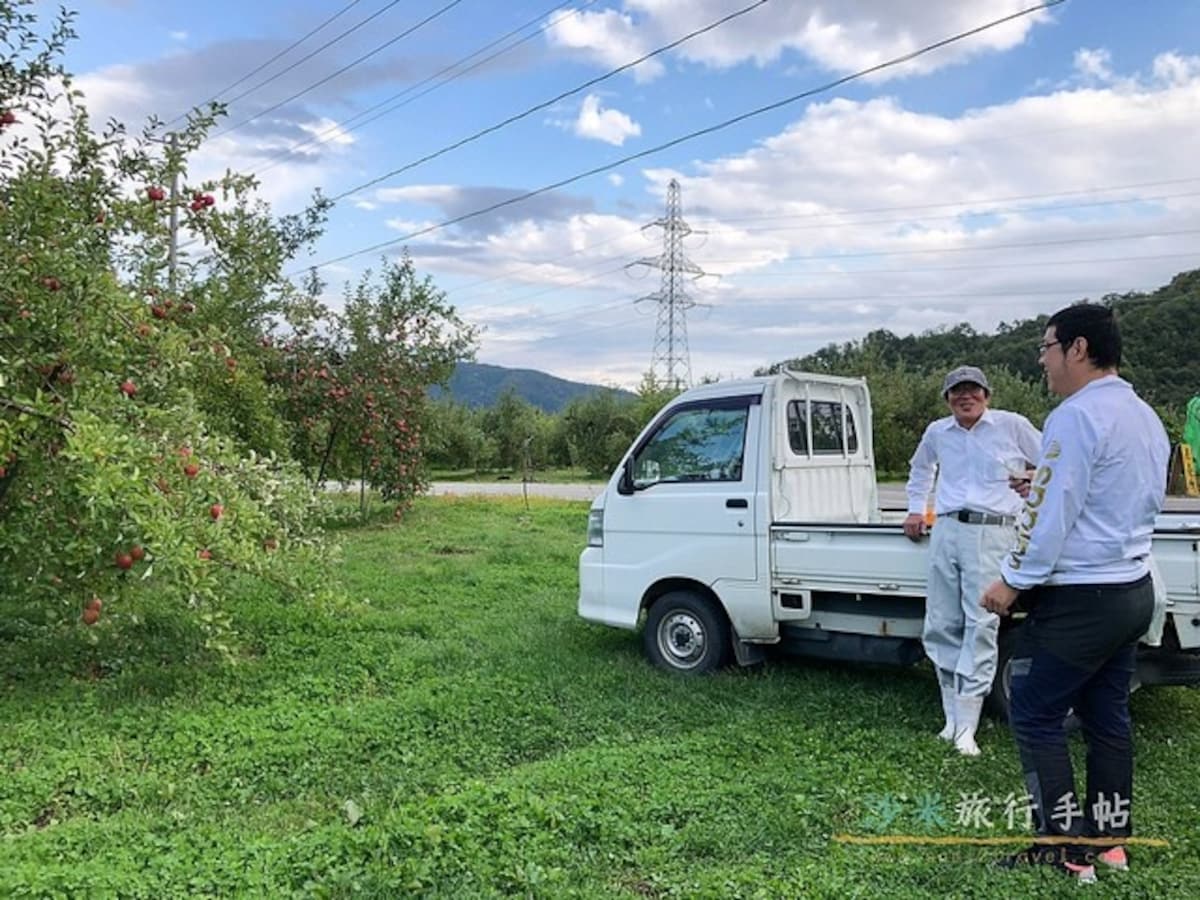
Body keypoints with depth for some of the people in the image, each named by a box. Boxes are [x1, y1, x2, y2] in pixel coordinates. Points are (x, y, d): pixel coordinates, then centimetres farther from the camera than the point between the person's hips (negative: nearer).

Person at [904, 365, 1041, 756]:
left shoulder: (1013, 426, 0)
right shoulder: (937, 432, 12)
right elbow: (920, 468, 33)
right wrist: (915, 509, 26)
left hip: (991, 533, -4)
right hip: (946, 531, 5)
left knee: (981, 625, -10)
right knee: (940, 626, 5)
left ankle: (965, 727, -7)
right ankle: (953, 714, 17)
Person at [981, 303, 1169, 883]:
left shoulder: (1077, 415, -18)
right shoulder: (1145, 417, 12)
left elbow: (1052, 514, -21)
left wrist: (1013, 581, -12)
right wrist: (1044, 484, 19)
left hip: (1079, 598, -9)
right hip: (1133, 590, 10)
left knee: (1034, 717, 0)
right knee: (1107, 716, 16)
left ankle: (1065, 849, 6)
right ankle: (1109, 840, 26)